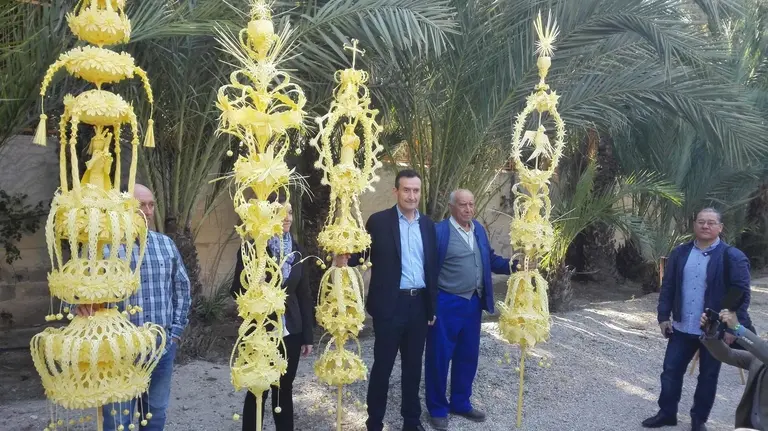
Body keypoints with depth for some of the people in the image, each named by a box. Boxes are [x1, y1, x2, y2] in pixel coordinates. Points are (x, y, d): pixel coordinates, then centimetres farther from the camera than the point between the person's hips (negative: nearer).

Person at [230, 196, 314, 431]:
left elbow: (304, 294, 6)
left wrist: (307, 335, 6)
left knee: (285, 388, 13)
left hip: (290, 331, 4)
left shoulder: (297, 250, 4)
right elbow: (238, 290, -3)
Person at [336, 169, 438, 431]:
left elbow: (432, 266, 11)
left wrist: (433, 306, 11)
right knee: (382, 366, 5)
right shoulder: (379, 221, -5)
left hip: (419, 304, 4)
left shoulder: (427, 224, 8)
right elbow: (362, 253, -5)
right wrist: (344, 259, -28)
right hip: (390, 304, -4)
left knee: (413, 365, 15)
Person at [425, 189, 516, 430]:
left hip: (474, 302, 7)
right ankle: (437, 409, 22)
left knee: (468, 356, 17)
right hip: (446, 304, -6)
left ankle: (460, 403, 34)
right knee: (439, 357, 6)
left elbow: (490, 260, 12)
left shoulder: (479, 229, 8)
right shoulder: (438, 231, -14)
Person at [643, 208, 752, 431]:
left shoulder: (732, 257, -10)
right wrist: (664, 316, 1)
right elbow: (667, 287, 6)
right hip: (681, 328, 4)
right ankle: (667, 413, 25)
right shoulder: (680, 253, 3)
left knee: (708, 377, 12)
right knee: (671, 371, 9)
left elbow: (742, 294, -11)